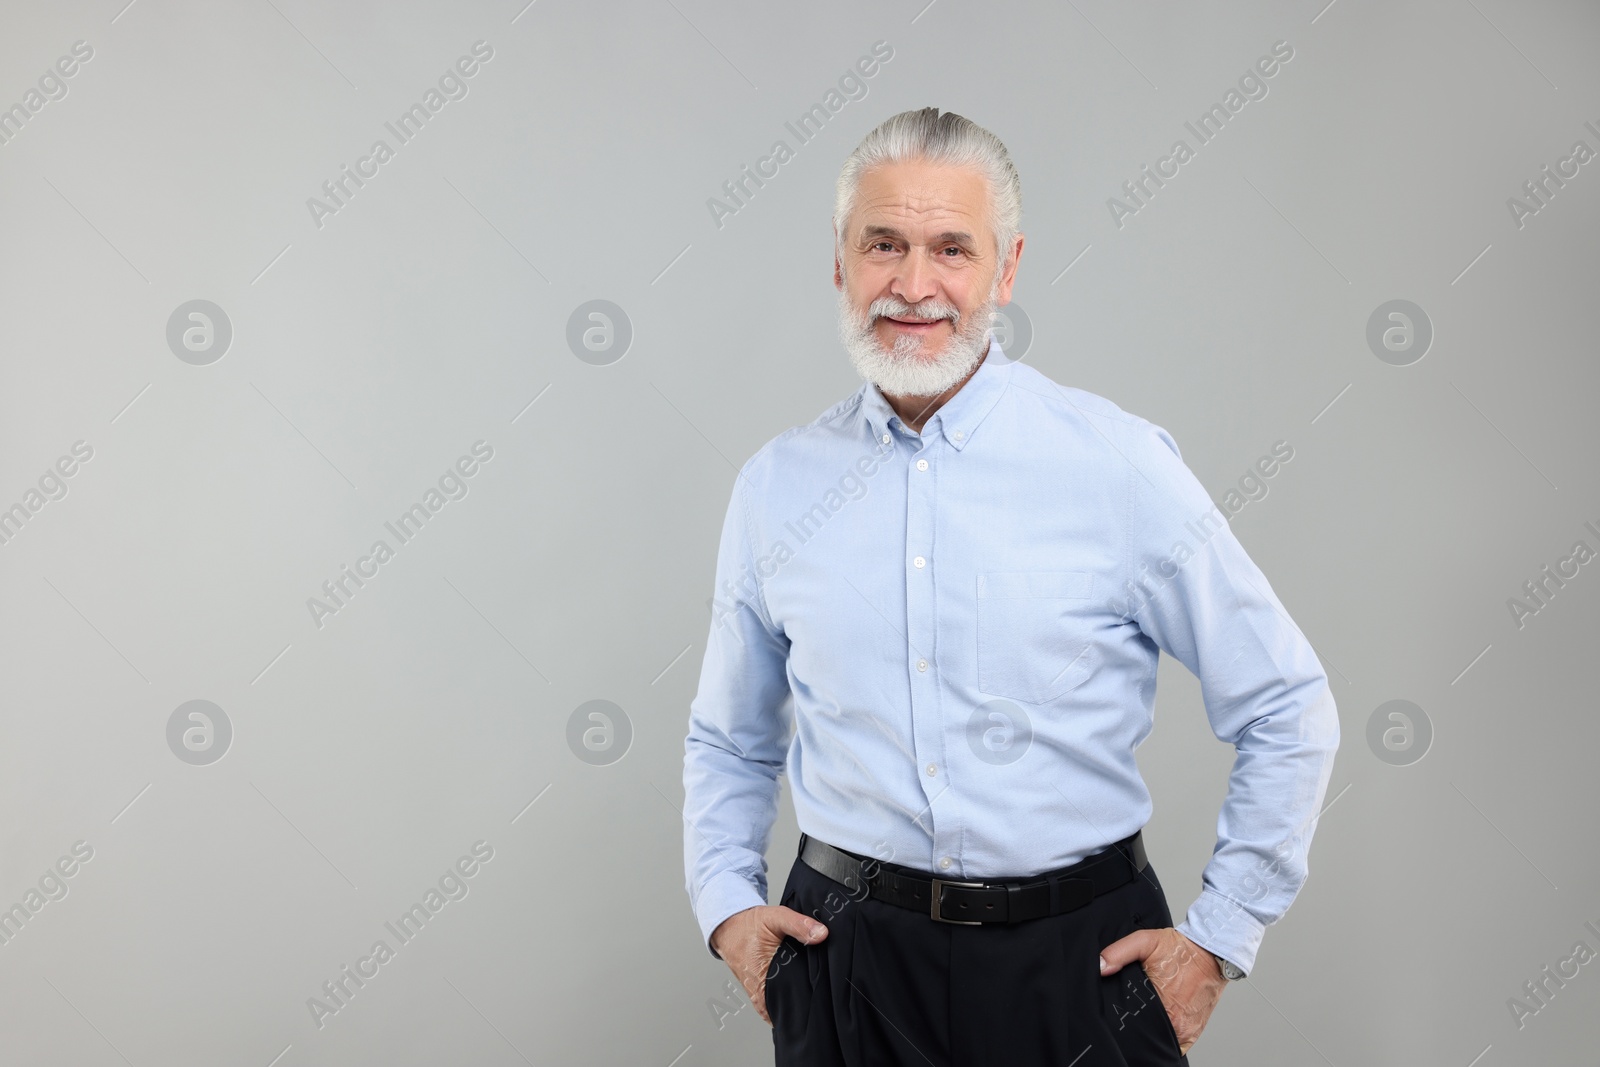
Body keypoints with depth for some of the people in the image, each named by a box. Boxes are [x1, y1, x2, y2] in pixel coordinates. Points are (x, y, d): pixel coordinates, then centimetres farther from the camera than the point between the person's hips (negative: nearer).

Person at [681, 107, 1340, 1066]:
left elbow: (1288, 710, -1)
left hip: (1078, 961, -1)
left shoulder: (1120, 465, -8)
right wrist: (727, 904, 2)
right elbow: (728, 741, 15)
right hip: (850, 968, 2)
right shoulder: (775, 485, 1)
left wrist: (1220, 939, -2)